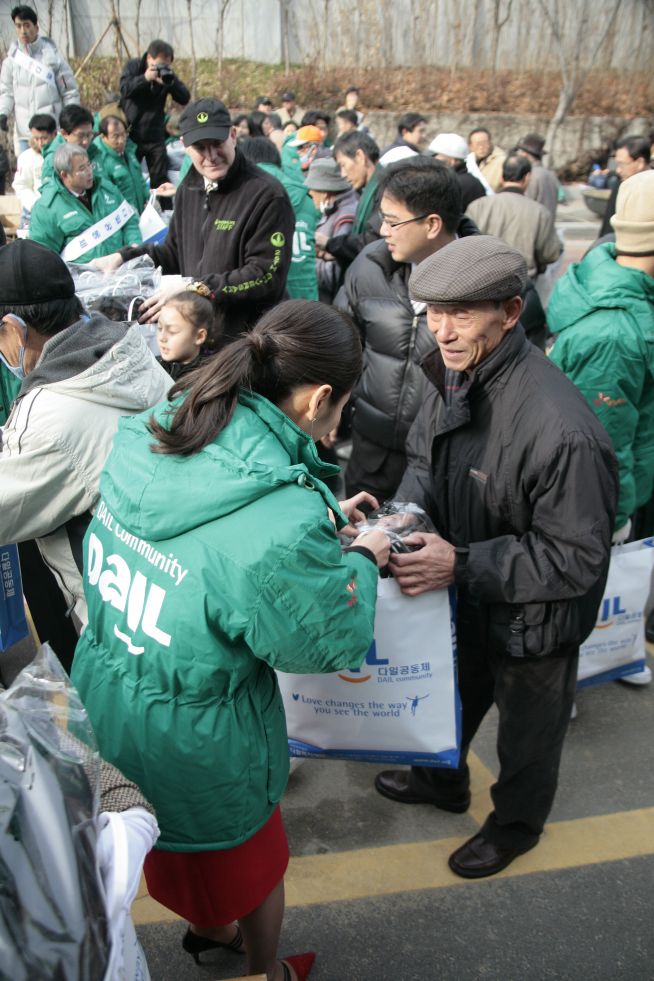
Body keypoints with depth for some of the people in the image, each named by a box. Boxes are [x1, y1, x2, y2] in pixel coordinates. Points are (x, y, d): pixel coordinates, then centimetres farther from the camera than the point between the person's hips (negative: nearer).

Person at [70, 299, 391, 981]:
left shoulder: (143, 441, -14)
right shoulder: (284, 528, -36)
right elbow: (330, 645, -18)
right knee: (252, 863, 27)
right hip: (189, 745, -6)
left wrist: (324, 518, 6)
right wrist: (362, 560, -2)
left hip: (99, 707, 7)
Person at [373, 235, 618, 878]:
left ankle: (516, 824, 53)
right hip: (467, 597, 7)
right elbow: (425, 458, 4)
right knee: (452, 695, 31)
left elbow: (575, 559, -29)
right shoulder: (454, 375, -14)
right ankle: (443, 780, 62)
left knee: (527, 727, 23)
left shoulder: (561, 430, -37)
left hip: (533, 617, -6)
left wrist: (460, 564, -32)